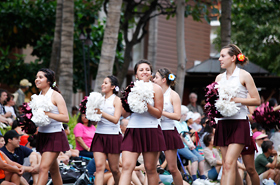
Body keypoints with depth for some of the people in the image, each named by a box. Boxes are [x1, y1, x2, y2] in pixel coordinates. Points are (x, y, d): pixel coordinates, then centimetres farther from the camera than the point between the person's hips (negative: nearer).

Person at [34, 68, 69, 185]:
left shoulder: (55, 96, -9)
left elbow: (65, 118, -15)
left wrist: (47, 114, -22)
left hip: (55, 136, -7)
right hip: (42, 135, 7)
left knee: (44, 167, -15)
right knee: (53, 169, 14)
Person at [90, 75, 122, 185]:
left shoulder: (116, 100, -1)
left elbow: (115, 119, -12)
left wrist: (101, 113, -20)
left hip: (113, 136, -4)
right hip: (99, 135, 4)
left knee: (114, 169, 4)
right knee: (99, 166, -9)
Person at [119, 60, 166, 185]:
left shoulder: (156, 89, 2)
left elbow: (158, 113, -3)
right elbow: (124, 114, 11)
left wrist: (146, 105, -17)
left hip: (151, 131, -2)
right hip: (133, 131, 2)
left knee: (150, 169, 2)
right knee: (127, 166, -10)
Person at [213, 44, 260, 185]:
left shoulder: (244, 76, -2)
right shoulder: (219, 77, 14)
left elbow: (256, 100, -3)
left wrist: (236, 100, -14)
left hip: (239, 123, -6)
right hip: (223, 123, 6)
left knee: (229, 163, -17)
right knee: (229, 166, 6)